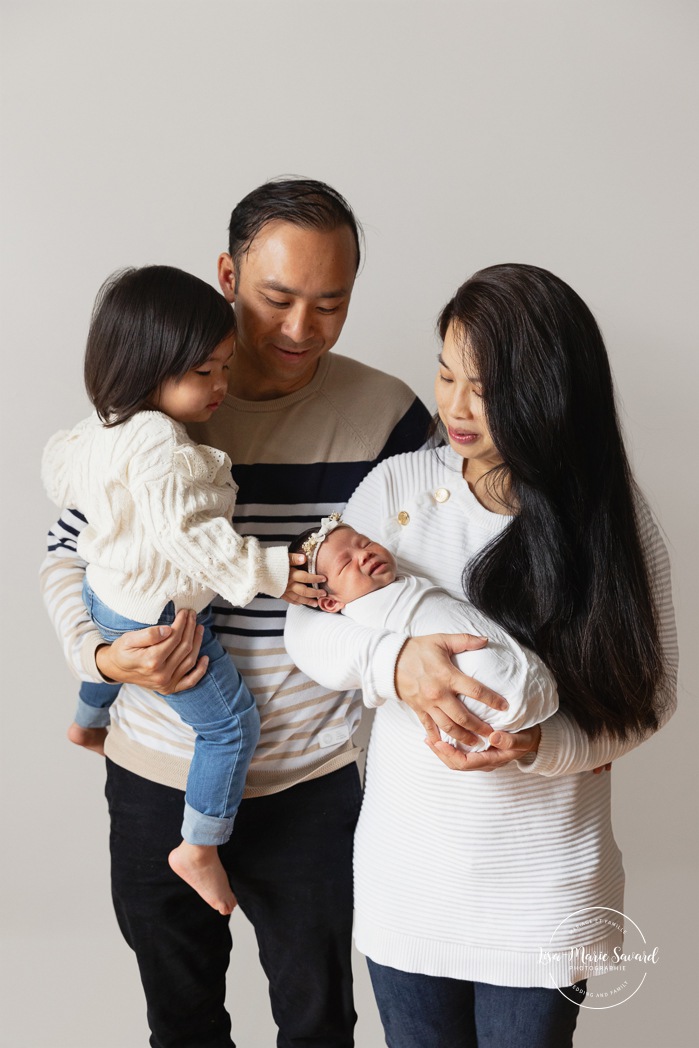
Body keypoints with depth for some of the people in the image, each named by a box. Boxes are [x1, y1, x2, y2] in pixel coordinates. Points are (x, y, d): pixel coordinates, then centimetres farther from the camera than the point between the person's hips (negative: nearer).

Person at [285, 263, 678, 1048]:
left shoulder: (611, 516, -9)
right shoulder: (398, 486, -7)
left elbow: (648, 693, -4)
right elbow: (306, 625, -7)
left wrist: (542, 745, -22)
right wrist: (393, 659, -28)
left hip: (545, 891, -1)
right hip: (408, 873, 1)